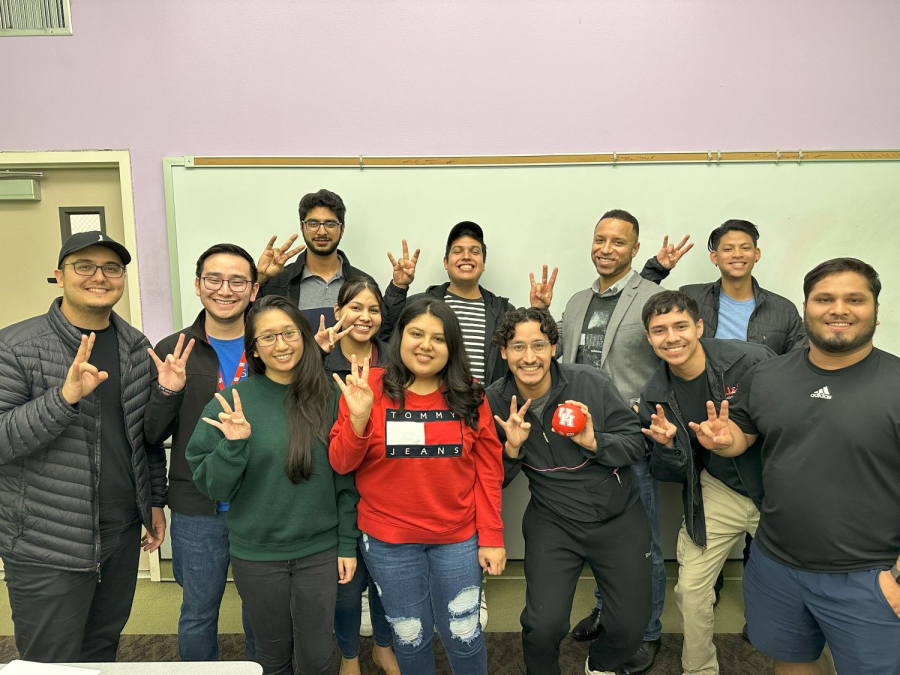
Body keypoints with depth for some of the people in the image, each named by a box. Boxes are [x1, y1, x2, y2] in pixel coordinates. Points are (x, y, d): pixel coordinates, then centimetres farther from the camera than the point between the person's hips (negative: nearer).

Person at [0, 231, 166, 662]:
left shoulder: (137, 347, 4)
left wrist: (155, 501, 11)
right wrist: (65, 395, -31)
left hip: (123, 535, 4)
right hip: (48, 548, -4)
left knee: (104, 651, 20)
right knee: (52, 663, 12)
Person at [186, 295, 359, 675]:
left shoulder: (328, 398, -6)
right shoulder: (232, 402, -9)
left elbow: (345, 479, 1)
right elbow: (211, 486, -6)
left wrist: (347, 544, 2)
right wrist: (233, 445, -23)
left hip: (319, 551, 1)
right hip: (256, 554, 0)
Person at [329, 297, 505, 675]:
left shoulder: (469, 395, -3)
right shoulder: (368, 388, -8)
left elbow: (488, 469, -1)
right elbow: (341, 464, -8)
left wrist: (491, 536, -3)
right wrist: (358, 418, -25)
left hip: (458, 538, 1)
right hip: (388, 541, 0)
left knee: (463, 634, 12)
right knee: (411, 637, 18)